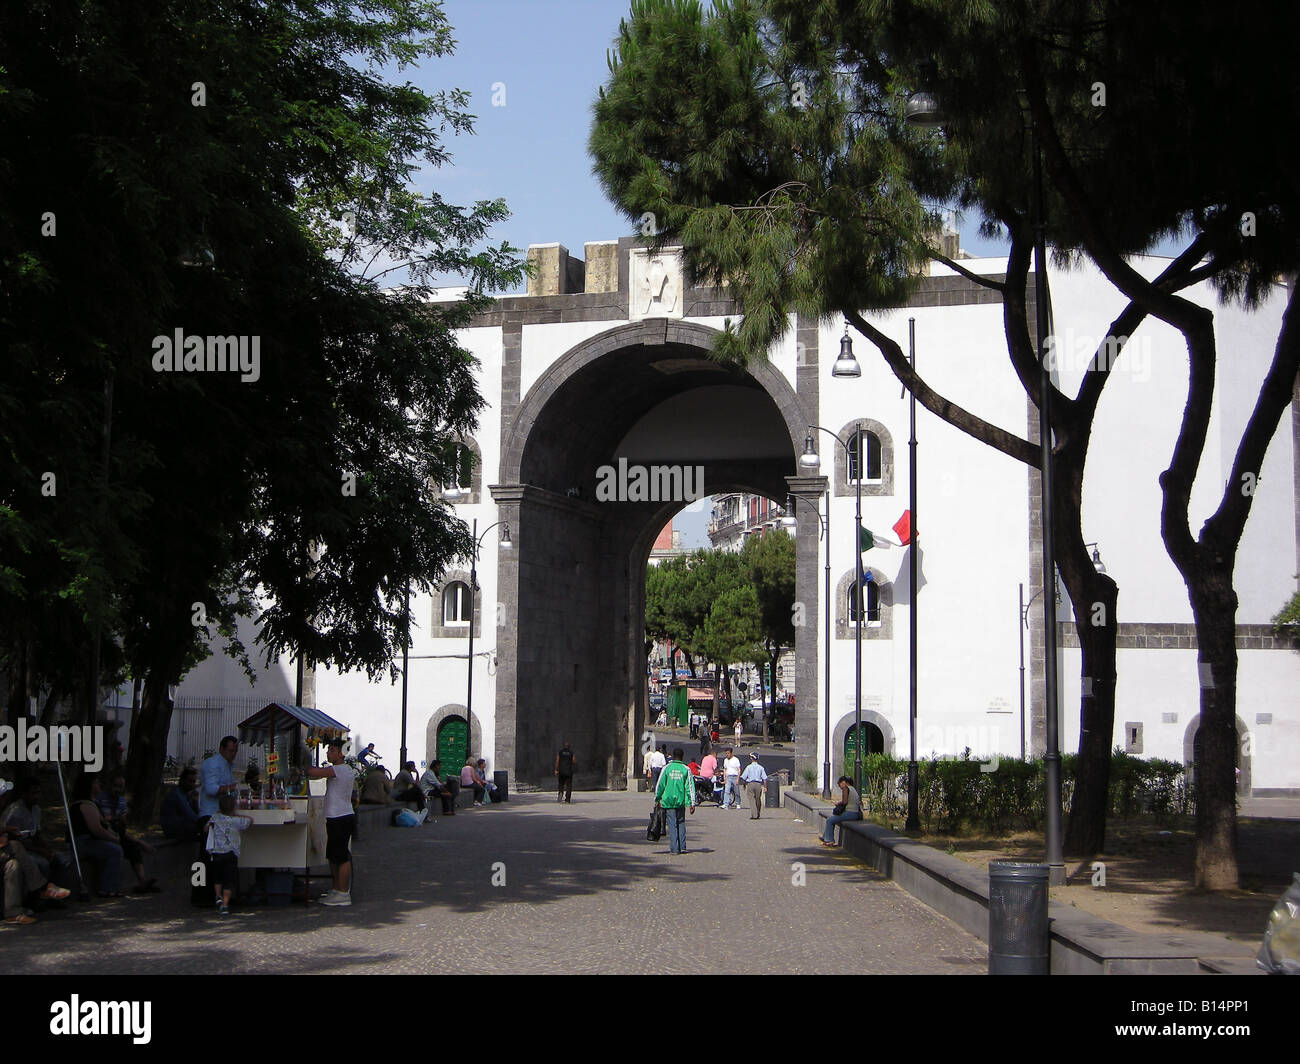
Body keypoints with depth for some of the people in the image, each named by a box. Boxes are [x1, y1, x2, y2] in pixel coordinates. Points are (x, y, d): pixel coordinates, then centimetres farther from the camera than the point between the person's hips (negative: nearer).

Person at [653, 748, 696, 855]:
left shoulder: (667, 768, -1)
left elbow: (660, 785, 2)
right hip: (681, 801, 1)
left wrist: (657, 799, 12)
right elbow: (690, 787, -1)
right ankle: (682, 847, 12)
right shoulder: (686, 770, 0)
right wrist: (692, 803, 1)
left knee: (672, 824, 2)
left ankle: (674, 849, -1)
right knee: (681, 823, 15)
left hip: (668, 801, -1)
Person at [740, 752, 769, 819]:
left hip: (750, 784, -3)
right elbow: (764, 778, 1)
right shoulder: (761, 767, 5)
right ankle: (758, 814, 25)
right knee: (758, 800, 14)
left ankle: (754, 815, -10)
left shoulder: (749, 767, -2)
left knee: (751, 799, -2)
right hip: (758, 784, 3)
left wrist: (744, 785, 10)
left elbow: (743, 778, -2)